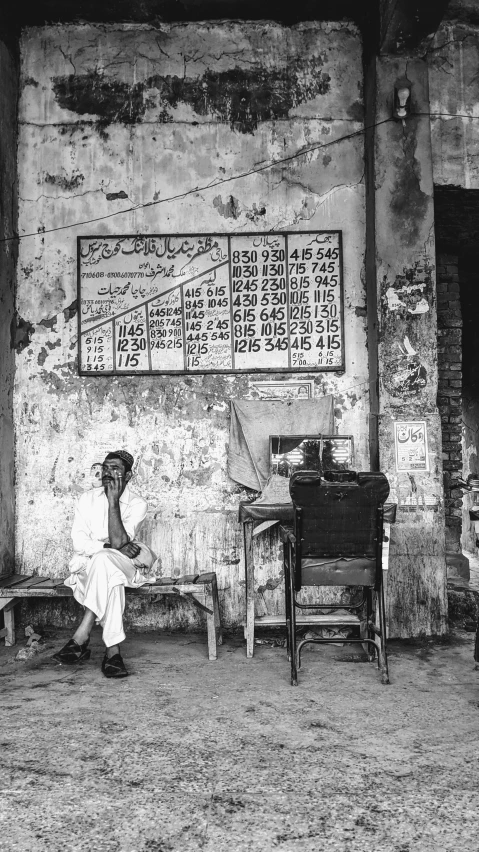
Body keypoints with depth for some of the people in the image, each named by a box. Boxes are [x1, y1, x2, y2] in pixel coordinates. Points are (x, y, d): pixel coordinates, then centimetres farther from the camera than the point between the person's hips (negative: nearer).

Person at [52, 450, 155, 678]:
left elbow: (118, 541, -20)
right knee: (110, 576, -36)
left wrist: (113, 501, -21)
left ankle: (82, 636, -36)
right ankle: (112, 650, -36)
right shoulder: (88, 498, 3)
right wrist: (112, 547, -20)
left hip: (124, 565, -1)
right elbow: (79, 542, -6)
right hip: (87, 565, 1)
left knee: (103, 559, -38)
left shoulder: (137, 504, -5)